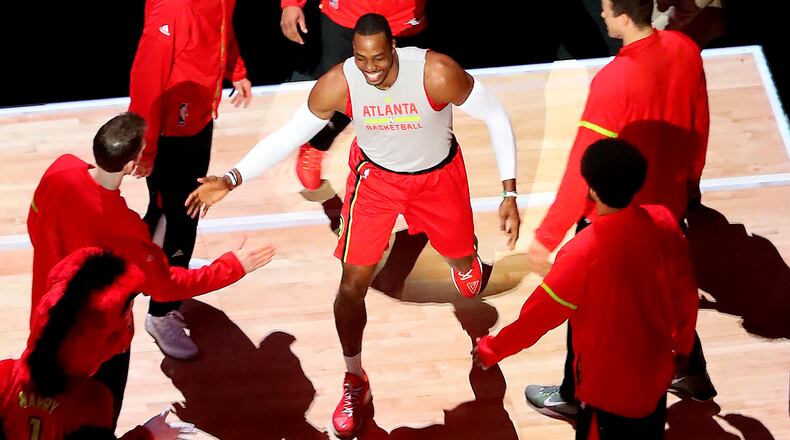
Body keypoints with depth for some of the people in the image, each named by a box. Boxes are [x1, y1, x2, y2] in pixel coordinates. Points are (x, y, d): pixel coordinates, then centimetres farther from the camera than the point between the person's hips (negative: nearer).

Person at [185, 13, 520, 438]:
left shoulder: (436, 73, -35)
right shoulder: (337, 84, -30)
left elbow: (496, 116, -22)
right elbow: (288, 135, -16)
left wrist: (509, 194, -23)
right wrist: (231, 179, -26)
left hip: (438, 175, 0)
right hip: (375, 176, 0)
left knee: (460, 256, 22)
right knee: (352, 284, -3)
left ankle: (465, 262, 66)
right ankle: (355, 381, 20)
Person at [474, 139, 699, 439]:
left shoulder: (584, 251, -30)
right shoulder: (664, 222, -13)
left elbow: (540, 313, -18)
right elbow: (686, 292, 1)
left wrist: (492, 349, -3)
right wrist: (683, 344, 18)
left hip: (609, 384, -5)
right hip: (656, 370, 5)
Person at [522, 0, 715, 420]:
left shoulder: (613, 81, -32)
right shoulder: (685, 50, -10)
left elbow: (583, 171, -28)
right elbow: (699, 126, 5)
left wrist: (546, 237, -20)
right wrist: (689, 182, 22)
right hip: (668, 203, 7)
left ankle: (571, 396, 33)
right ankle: (695, 375, 45)